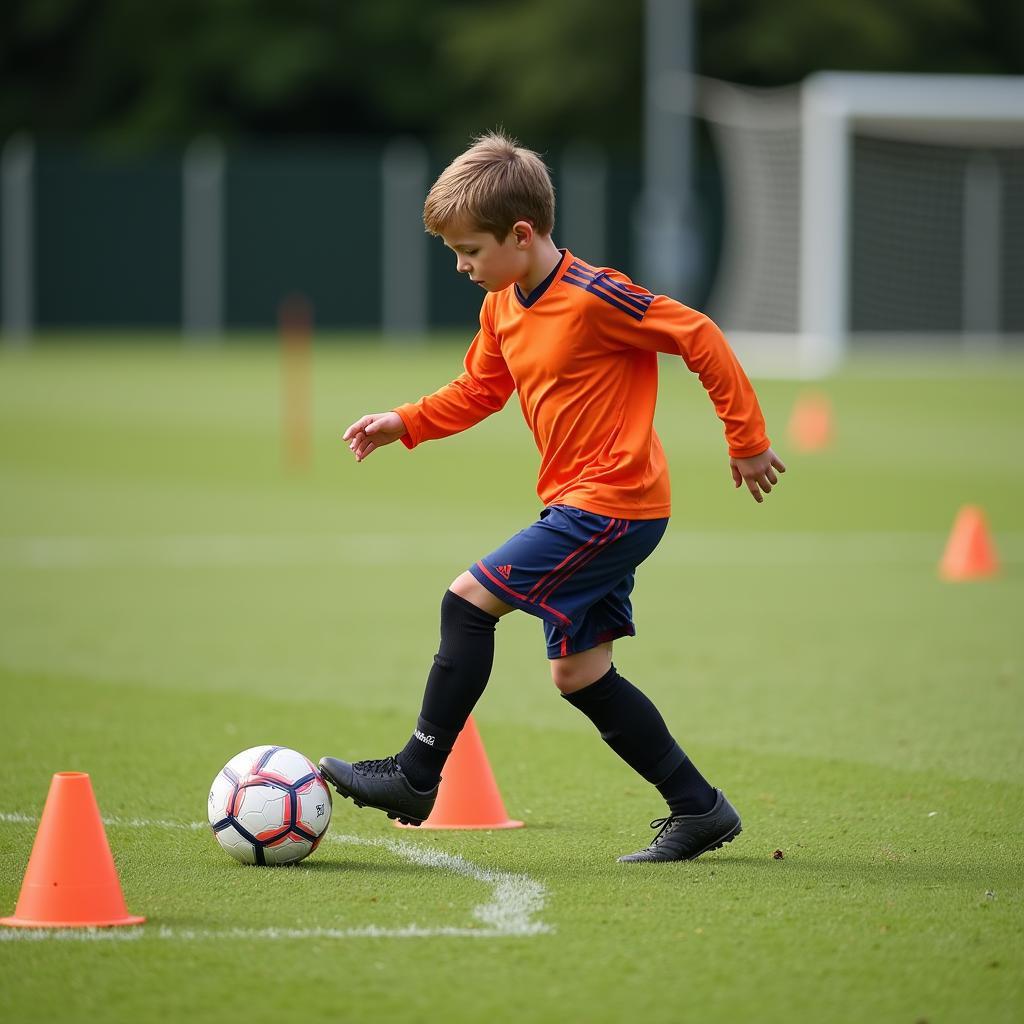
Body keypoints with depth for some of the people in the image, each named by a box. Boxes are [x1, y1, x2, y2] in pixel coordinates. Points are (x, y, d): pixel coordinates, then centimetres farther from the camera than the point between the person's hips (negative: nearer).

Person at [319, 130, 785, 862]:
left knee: (469, 600, -11)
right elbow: (478, 392, 22)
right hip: (584, 506, 10)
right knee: (578, 672, 10)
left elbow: (701, 338, -15)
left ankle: (416, 775, -4)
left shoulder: (594, 297, -18)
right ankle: (699, 809, 15)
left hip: (612, 505, -10)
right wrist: (404, 424, 6)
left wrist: (748, 439, -11)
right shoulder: (502, 308, 9)